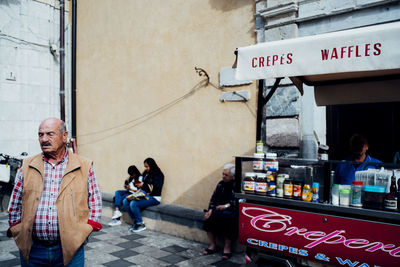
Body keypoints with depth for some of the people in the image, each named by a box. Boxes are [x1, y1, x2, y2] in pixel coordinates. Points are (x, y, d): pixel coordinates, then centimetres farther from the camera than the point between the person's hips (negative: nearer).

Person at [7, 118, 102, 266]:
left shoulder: (84, 166, 0)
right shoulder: (27, 166, 6)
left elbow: (95, 204, 2)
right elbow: (15, 205, 10)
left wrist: (80, 234, -4)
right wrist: (19, 233, 4)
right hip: (32, 249, 2)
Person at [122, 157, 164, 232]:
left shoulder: (159, 175, -8)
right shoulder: (146, 173, 13)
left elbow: (157, 188, -18)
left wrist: (144, 185, -21)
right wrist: (139, 185, -3)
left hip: (154, 197, -8)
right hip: (144, 195, 8)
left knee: (133, 204, -27)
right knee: (125, 201, -8)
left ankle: (141, 224, -10)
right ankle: (135, 221, -1)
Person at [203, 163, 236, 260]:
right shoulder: (221, 184, 12)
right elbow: (213, 198, 11)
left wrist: (227, 206, -23)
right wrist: (210, 209, -3)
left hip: (232, 211, -5)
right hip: (219, 208, 5)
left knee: (227, 218, -35)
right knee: (209, 217, -21)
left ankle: (227, 247, -16)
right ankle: (212, 245, -4)